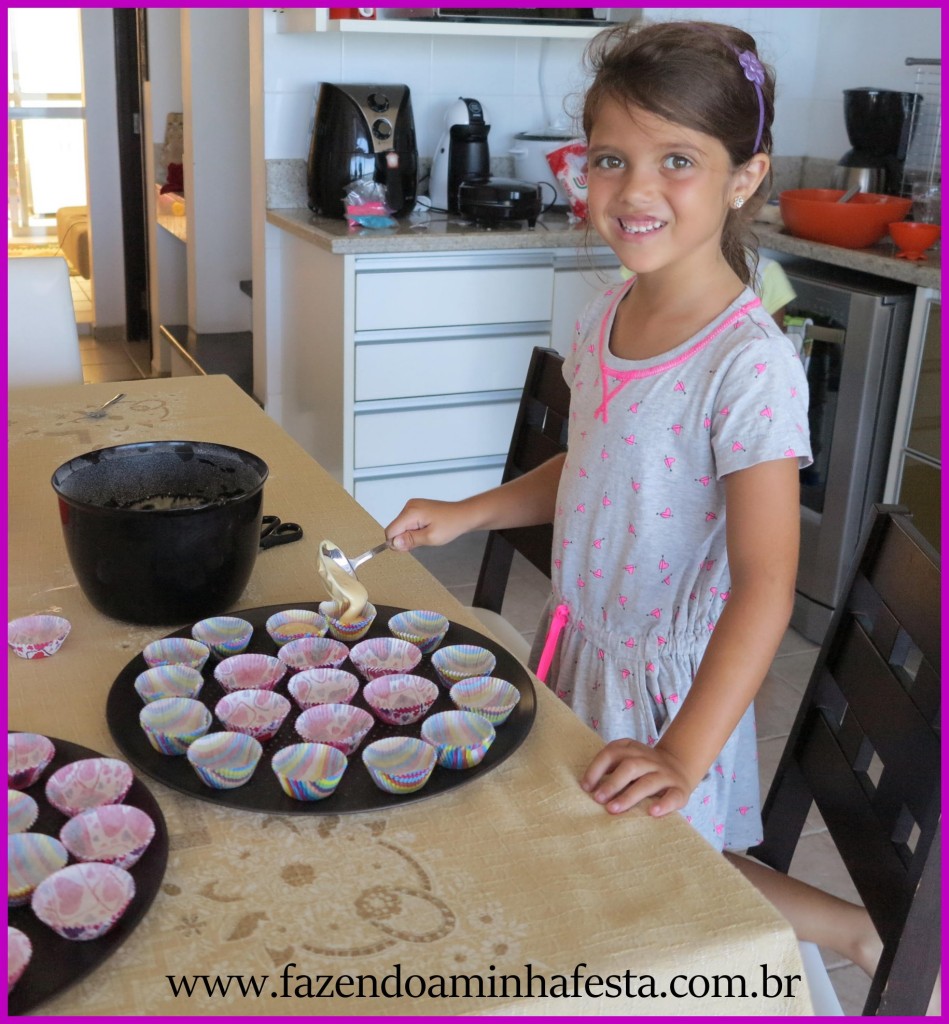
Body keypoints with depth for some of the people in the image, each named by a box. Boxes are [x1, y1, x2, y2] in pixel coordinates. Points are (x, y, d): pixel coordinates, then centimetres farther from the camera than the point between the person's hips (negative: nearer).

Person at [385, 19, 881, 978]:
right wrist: (465, 513, 4)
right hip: (579, 645, 7)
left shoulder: (749, 364, -25)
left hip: (667, 680, -7)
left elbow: (765, 584, -28)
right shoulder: (603, 319, -1)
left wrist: (682, 757, -33)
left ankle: (857, 932, 24)